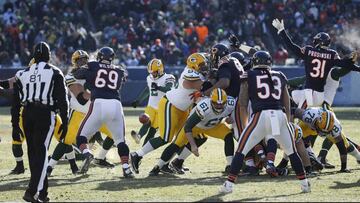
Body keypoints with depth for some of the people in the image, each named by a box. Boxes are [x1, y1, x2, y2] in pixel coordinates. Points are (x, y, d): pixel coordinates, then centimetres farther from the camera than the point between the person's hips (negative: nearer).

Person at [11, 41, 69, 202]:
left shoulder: (22, 74, 14)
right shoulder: (54, 73, 4)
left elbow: (15, 103, 13)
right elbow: (62, 100, -2)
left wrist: (15, 125, 17)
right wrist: (64, 122, 2)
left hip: (27, 115, 4)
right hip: (45, 114, -4)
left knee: (33, 153, 13)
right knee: (41, 153, -5)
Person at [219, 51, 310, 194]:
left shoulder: (249, 77, 12)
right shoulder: (279, 77, 20)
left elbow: (243, 104, 9)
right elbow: (287, 105, 21)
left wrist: (245, 125, 17)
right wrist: (287, 122, 28)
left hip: (261, 115, -3)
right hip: (280, 115, 3)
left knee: (241, 151, 6)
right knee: (291, 152, 19)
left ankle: (229, 184, 1)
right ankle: (304, 183, 19)